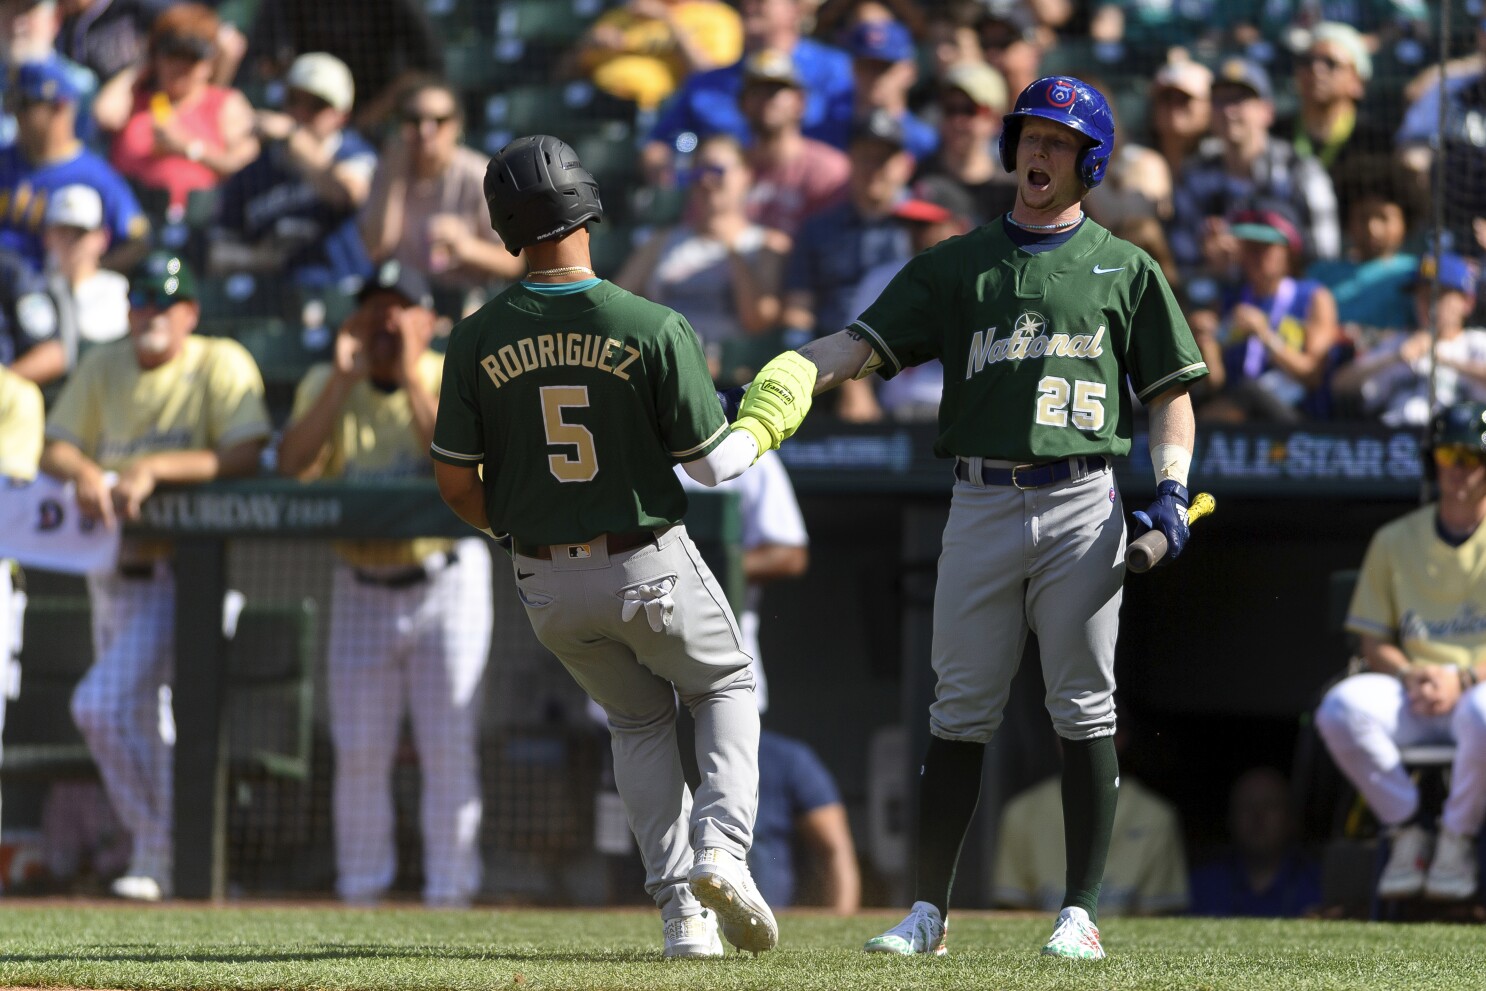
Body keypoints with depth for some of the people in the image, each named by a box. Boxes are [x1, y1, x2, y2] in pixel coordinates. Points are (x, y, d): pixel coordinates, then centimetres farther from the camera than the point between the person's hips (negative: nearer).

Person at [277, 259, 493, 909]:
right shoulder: (326, 385, 2)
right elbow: (291, 467, -14)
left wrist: (411, 378, -23)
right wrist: (344, 379, -17)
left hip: (444, 581, -2)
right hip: (361, 586, 3)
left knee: (449, 747, -4)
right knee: (358, 750, 3)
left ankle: (448, 893, 2)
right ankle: (359, 892, 14)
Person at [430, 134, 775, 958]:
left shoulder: (477, 340, -9)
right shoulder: (653, 329, -18)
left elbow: (455, 482, -4)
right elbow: (714, 466, -11)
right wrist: (761, 430, 11)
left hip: (546, 582, 3)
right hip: (649, 568, -3)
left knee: (639, 719, 24)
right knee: (724, 689, 23)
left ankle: (680, 907, 13)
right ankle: (720, 847, -3)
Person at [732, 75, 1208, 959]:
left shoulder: (1124, 269, 10)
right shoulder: (957, 265, 13)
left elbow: (1172, 390, 9)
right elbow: (864, 343, 3)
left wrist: (1172, 489, -6)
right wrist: (791, 378, -16)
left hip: (1082, 504, -1)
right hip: (982, 504, 1)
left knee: (1085, 710, -2)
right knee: (961, 711, 2)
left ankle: (1081, 913, 3)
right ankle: (929, 912, 6)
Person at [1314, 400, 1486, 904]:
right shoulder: (1395, 540, 14)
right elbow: (1374, 641, 12)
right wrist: (1411, 675, -10)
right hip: (1411, 693, 3)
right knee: (1341, 707, -30)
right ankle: (1408, 830, -12)